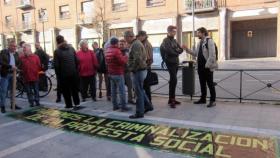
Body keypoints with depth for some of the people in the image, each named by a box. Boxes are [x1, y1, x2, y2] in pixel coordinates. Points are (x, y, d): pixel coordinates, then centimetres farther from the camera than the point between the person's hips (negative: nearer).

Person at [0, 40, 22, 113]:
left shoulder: (16, 54, 11)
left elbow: (18, 62, 14)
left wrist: (16, 67, -7)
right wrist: (10, 66, -22)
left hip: (13, 74, 5)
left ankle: (13, 104, 20)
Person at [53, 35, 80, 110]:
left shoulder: (57, 51, -9)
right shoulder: (71, 48, 2)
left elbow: (56, 65, -11)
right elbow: (77, 60, 1)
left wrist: (58, 74, 0)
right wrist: (75, 69, 11)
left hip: (63, 74, -4)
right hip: (73, 73, 4)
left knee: (65, 90, 9)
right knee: (74, 88, 17)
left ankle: (69, 105, 14)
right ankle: (76, 103, 19)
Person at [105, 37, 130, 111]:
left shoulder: (107, 51, 9)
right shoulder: (116, 51, -16)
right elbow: (122, 61, -19)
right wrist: (126, 57, -2)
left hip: (111, 73, 8)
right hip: (118, 73, -8)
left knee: (113, 90, 11)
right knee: (122, 90, -3)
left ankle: (115, 105, 16)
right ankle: (123, 107, 0)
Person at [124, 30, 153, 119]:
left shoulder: (135, 45, -18)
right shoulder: (137, 43, 14)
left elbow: (137, 59, -28)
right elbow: (144, 57, 20)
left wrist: (133, 69, -14)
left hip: (138, 71, -10)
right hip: (142, 70, 10)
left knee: (139, 92, -1)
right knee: (140, 90, 21)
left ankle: (139, 113, 9)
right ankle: (148, 106, 31)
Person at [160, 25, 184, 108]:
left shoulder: (174, 40, 17)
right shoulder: (166, 40, -7)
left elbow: (181, 49, 12)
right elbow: (169, 51, -20)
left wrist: (176, 51, -7)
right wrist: (176, 52, -3)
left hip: (176, 62, 8)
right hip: (170, 62, -8)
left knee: (173, 80, 10)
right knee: (174, 80, -14)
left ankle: (172, 99, 18)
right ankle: (171, 100, -8)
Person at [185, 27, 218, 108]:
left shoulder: (209, 41, -10)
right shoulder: (200, 43, 16)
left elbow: (212, 55, -17)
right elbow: (196, 53, 18)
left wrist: (207, 65, -20)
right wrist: (188, 50, 8)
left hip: (207, 67, -8)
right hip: (200, 67, 8)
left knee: (210, 84, 0)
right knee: (202, 83, 14)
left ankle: (213, 100, 9)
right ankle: (203, 99, 25)